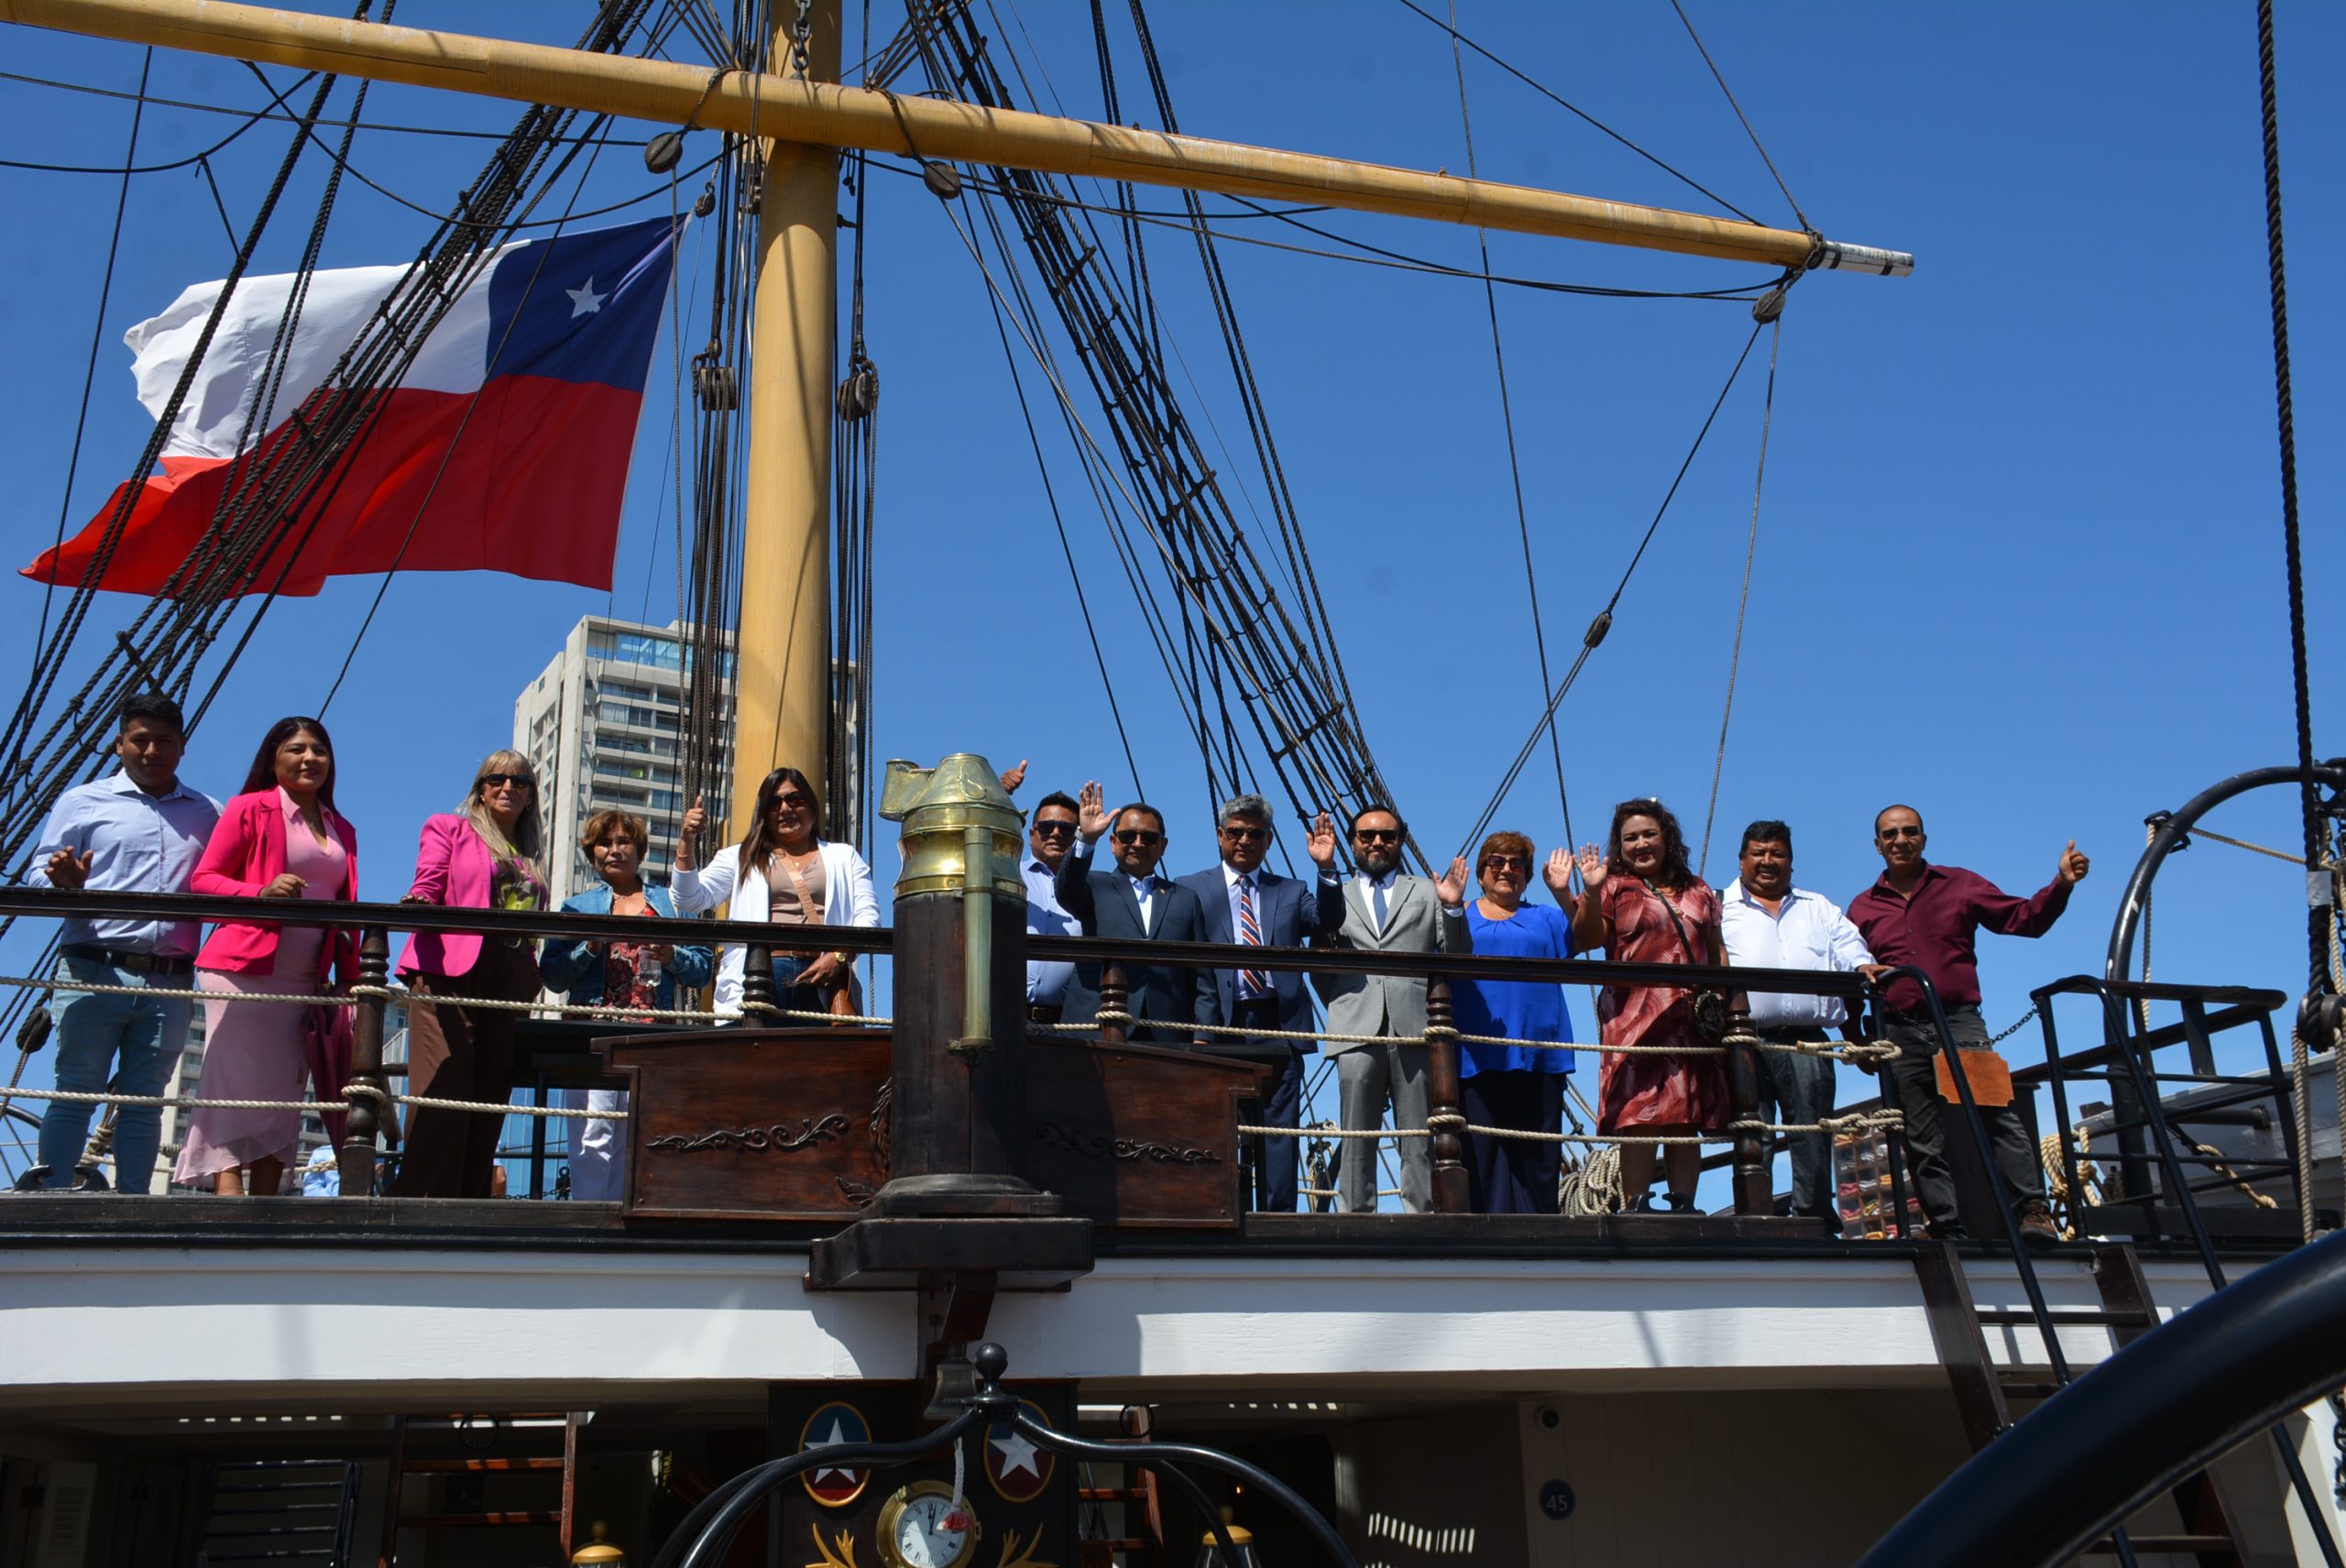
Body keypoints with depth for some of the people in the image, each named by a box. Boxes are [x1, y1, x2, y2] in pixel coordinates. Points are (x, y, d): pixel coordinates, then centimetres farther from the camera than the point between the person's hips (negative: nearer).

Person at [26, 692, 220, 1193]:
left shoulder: (209, 814, 16)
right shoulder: (83, 802, 11)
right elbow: (40, 876, 7)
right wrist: (64, 882, -16)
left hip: (170, 980, 2)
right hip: (93, 972, -2)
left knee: (145, 1100, 4)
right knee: (75, 1092, -3)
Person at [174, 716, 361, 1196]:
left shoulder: (342, 831, 19)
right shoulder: (249, 809, 3)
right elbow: (204, 879, -3)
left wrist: (352, 980, 9)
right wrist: (260, 893, -20)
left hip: (306, 984, 6)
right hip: (243, 974, -6)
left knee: (282, 1102, 4)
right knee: (237, 1093, -12)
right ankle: (229, 1201, -17)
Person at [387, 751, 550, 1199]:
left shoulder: (532, 855, 26)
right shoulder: (448, 829, 15)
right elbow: (427, 886, 2)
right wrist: (416, 903, -21)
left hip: (508, 984, 5)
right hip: (449, 974, -5)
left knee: (488, 1101, 0)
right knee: (442, 1095, -14)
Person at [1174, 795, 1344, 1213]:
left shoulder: (1291, 892, 18)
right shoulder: (1191, 890, 10)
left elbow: (1327, 921, 0)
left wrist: (1326, 869, -15)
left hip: (1278, 1025, 2)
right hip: (1222, 1025, -2)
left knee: (1278, 1127, -1)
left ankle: (1278, 1215, 0)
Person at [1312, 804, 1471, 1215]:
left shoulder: (1426, 892, 20)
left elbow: (1457, 957, 12)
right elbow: (1318, 969, 17)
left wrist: (1453, 908, -3)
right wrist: (1343, 1008, 3)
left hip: (1415, 1029, 0)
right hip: (1359, 1033, 0)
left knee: (1420, 1143, -3)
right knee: (1356, 1144, -2)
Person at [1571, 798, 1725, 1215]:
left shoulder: (1697, 891, 22)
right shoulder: (1615, 889, 10)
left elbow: (1716, 951, 23)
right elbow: (1587, 940, -2)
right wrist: (1591, 893, -17)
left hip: (1693, 1020, 4)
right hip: (1638, 1017, -4)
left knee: (1687, 1119, 1)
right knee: (1641, 1117, -12)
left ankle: (1683, 1204, 2)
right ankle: (1637, 1206, -12)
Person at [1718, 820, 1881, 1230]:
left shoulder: (1818, 908, 27)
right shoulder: (1720, 908, 17)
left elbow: (1847, 944, 15)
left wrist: (1862, 965, -7)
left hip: (1805, 1041, 2)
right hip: (1747, 1040, -2)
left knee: (1812, 1133, -3)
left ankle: (1816, 1219, 2)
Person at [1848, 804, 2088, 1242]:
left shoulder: (1959, 885, 13)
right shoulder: (1863, 908, 16)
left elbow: (2024, 918, 9)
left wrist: (2061, 883, -5)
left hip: (1958, 1021, -2)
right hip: (1900, 1033, 2)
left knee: (1998, 1112, -19)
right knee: (1924, 1141, 2)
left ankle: (2031, 1211, -21)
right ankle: (1947, 1228, 4)